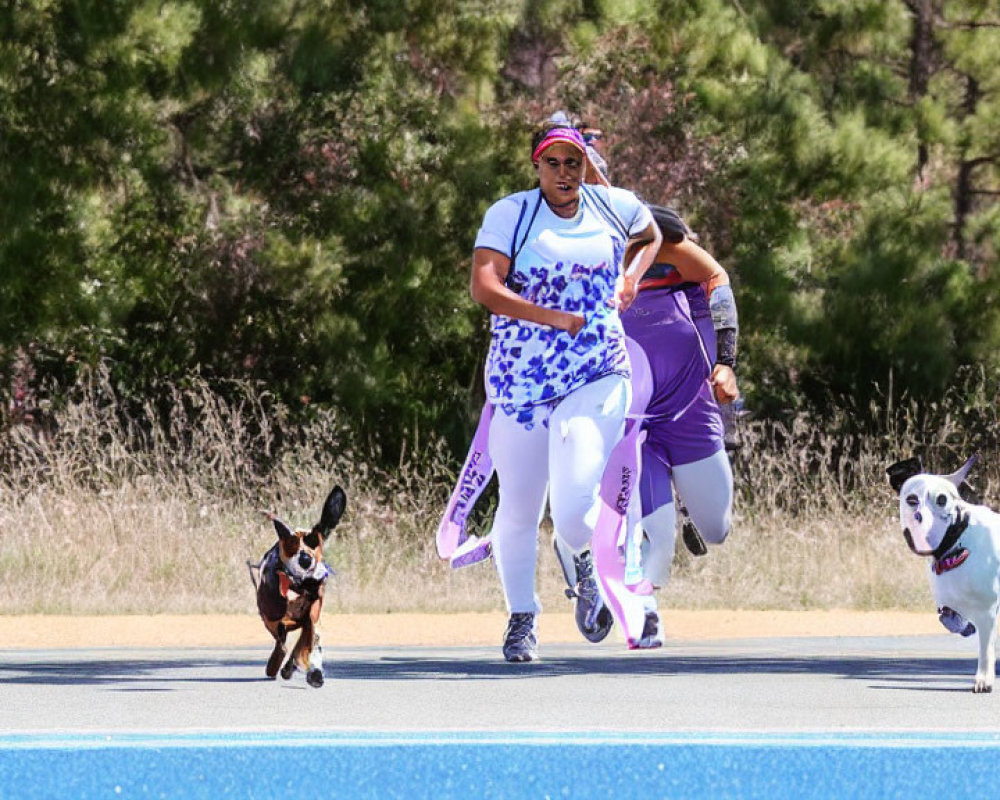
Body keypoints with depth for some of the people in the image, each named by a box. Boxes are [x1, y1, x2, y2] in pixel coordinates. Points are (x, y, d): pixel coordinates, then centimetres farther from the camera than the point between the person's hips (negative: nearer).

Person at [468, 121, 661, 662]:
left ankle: (587, 564, 20)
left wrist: (631, 279, 11)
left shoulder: (614, 207, 7)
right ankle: (521, 618, 30)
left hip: (597, 377, 0)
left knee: (573, 510, -17)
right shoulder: (510, 215, -4)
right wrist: (560, 319, -21)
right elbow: (483, 286, -18)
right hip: (520, 377, 0)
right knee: (518, 511, 6)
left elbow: (651, 236, 31)